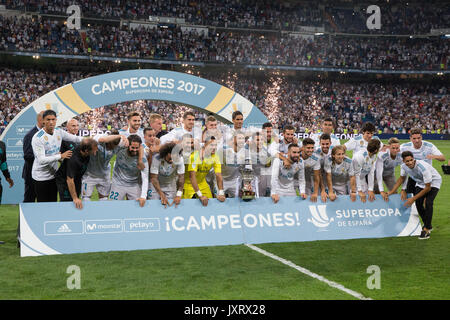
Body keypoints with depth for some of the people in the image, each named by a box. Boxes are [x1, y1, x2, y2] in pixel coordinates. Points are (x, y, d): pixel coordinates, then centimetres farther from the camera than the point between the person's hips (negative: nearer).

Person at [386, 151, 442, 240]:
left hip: (433, 182, -6)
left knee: (428, 203, -24)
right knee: (418, 204, -5)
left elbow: (428, 187, -29)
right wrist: (391, 192, -4)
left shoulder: (423, 167, -39)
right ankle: (428, 225, 18)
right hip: (420, 183, 6)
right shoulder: (404, 166, -20)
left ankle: (427, 229, -12)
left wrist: (413, 198, -26)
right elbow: (402, 178, 3)